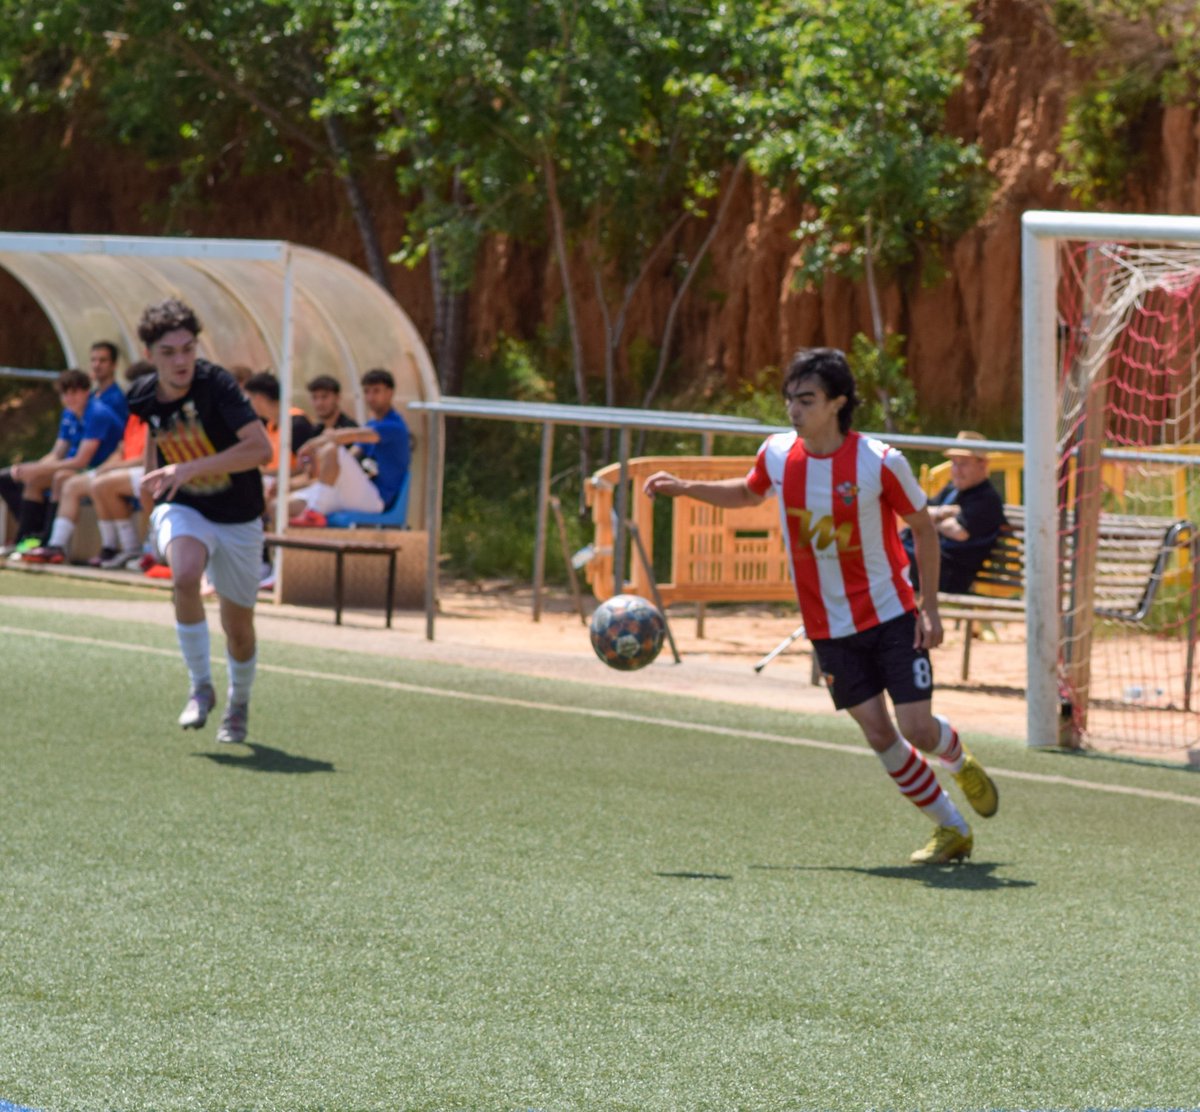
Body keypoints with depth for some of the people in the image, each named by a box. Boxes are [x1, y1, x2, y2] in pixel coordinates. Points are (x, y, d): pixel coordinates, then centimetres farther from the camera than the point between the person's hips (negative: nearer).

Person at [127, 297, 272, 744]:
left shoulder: (215, 384, -23)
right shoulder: (143, 397, -6)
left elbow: (260, 447, -34)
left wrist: (190, 468, -39)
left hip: (237, 519, -2)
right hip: (182, 510, 2)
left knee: (238, 628, 8)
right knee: (185, 575, -32)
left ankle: (238, 706, 39)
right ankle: (200, 688, -16)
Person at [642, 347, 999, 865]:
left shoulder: (880, 463, -17)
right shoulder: (777, 454, -5)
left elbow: (923, 527, -4)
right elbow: (749, 493, 18)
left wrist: (930, 603, -9)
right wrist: (685, 488, 5)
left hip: (890, 614, -3)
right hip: (829, 625, 3)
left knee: (917, 729, -8)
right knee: (879, 735, -2)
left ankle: (960, 761, 31)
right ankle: (952, 830, 14)